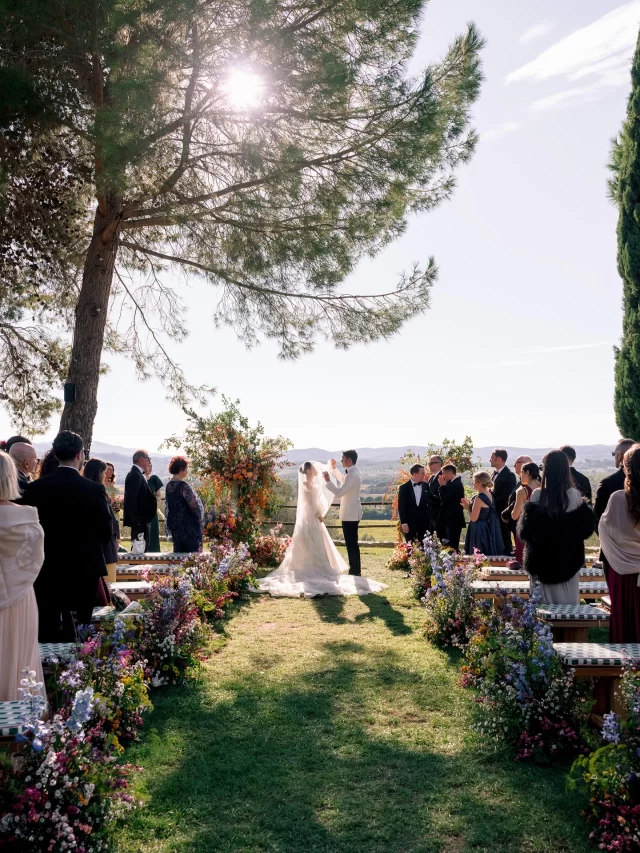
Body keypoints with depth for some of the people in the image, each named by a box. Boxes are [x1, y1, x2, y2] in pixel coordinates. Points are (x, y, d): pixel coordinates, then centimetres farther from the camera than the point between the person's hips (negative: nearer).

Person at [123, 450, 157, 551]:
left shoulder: (137, 474, 17)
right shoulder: (135, 475, -15)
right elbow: (131, 499, -21)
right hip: (140, 521, -11)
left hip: (143, 520, 11)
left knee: (143, 549, 13)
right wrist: (136, 519, -22)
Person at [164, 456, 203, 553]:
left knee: (179, 552, 11)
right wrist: (199, 520, -1)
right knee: (194, 552, -4)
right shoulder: (183, 486, -17)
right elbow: (194, 506, -17)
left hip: (174, 525, 9)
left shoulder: (169, 486, 8)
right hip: (187, 526, -9)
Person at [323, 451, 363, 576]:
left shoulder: (353, 475, -23)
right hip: (351, 513, 11)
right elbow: (343, 480, 33)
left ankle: (355, 571, 2)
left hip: (350, 514, -11)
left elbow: (339, 492, -27)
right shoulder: (352, 472, 10)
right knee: (352, 543, 16)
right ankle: (355, 570, 24)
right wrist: (334, 469, 31)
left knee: (351, 543, -4)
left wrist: (328, 481, -19)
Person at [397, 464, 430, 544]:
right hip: (410, 523, -2)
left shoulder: (426, 486, 2)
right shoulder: (404, 488, -3)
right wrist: (403, 523, -9)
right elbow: (401, 507, -4)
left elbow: (430, 503, 6)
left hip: (424, 522, 2)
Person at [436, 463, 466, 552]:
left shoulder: (455, 484, -19)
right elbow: (445, 498, 12)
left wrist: (442, 486, -11)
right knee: (453, 545, 15)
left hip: (454, 520, -10)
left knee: (453, 546, -7)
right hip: (453, 519, 10)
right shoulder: (454, 482, 11)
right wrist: (444, 485, 3)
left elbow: (444, 499, -20)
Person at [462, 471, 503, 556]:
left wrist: (468, 507, -5)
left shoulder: (479, 498, -21)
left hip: (479, 531, -9)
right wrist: (470, 505, 8)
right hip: (488, 529, 9)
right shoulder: (489, 494, 4)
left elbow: (473, 518, -19)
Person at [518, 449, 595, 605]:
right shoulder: (574, 495, -11)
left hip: (541, 559, 0)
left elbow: (525, 529, -9)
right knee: (568, 598, 10)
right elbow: (586, 527, -5)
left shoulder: (537, 496, -12)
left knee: (543, 602, 8)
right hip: (568, 559, 0)